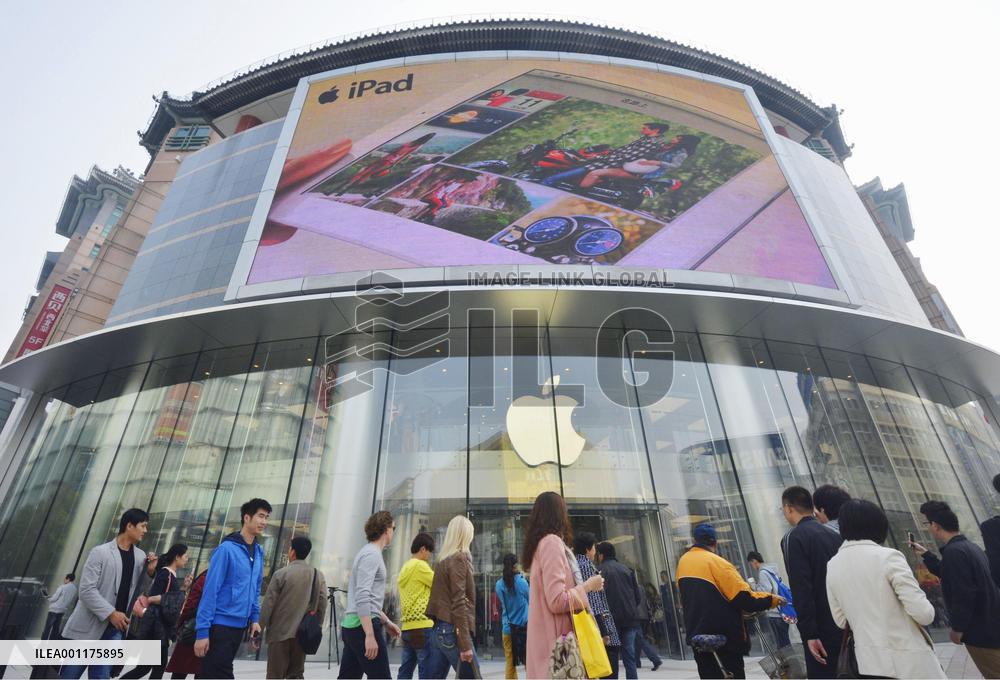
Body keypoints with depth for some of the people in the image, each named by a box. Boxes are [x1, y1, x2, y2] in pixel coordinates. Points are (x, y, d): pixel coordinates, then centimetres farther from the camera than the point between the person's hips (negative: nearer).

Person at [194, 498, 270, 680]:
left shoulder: (259, 551, 6)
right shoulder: (226, 548, -16)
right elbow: (210, 590, -16)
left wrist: (254, 618, 8)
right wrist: (202, 631, -17)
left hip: (239, 625, 7)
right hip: (220, 625, -7)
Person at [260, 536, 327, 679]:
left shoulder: (281, 573, -9)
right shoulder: (318, 575, 2)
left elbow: (268, 605, -9)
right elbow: (322, 605, 0)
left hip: (279, 633, -3)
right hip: (303, 633, 3)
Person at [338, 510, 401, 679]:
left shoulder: (369, 552, 17)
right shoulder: (372, 554, -14)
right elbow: (362, 597, -23)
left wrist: (386, 622, 24)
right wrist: (370, 635, -25)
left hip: (351, 626, 10)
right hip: (362, 626, -10)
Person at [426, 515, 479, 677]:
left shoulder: (445, 559, 13)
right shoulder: (459, 558, -12)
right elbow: (458, 602, -17)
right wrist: (465, 644, -17)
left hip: (440, 629, 8)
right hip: (452, 630, -8)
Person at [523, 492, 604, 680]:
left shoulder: (540, 543, 13)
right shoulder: (552, 541, -15)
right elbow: (557, 601, -20)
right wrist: (588, 586, -7)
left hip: (547, 639, 9)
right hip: (556, 642, -9)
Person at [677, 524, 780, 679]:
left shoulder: (682, 562, 4)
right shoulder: (716, 562, -19)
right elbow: (744, 598, -20)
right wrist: (771, 599, -3)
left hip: (697, 635, 6)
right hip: (723, 636, -6)